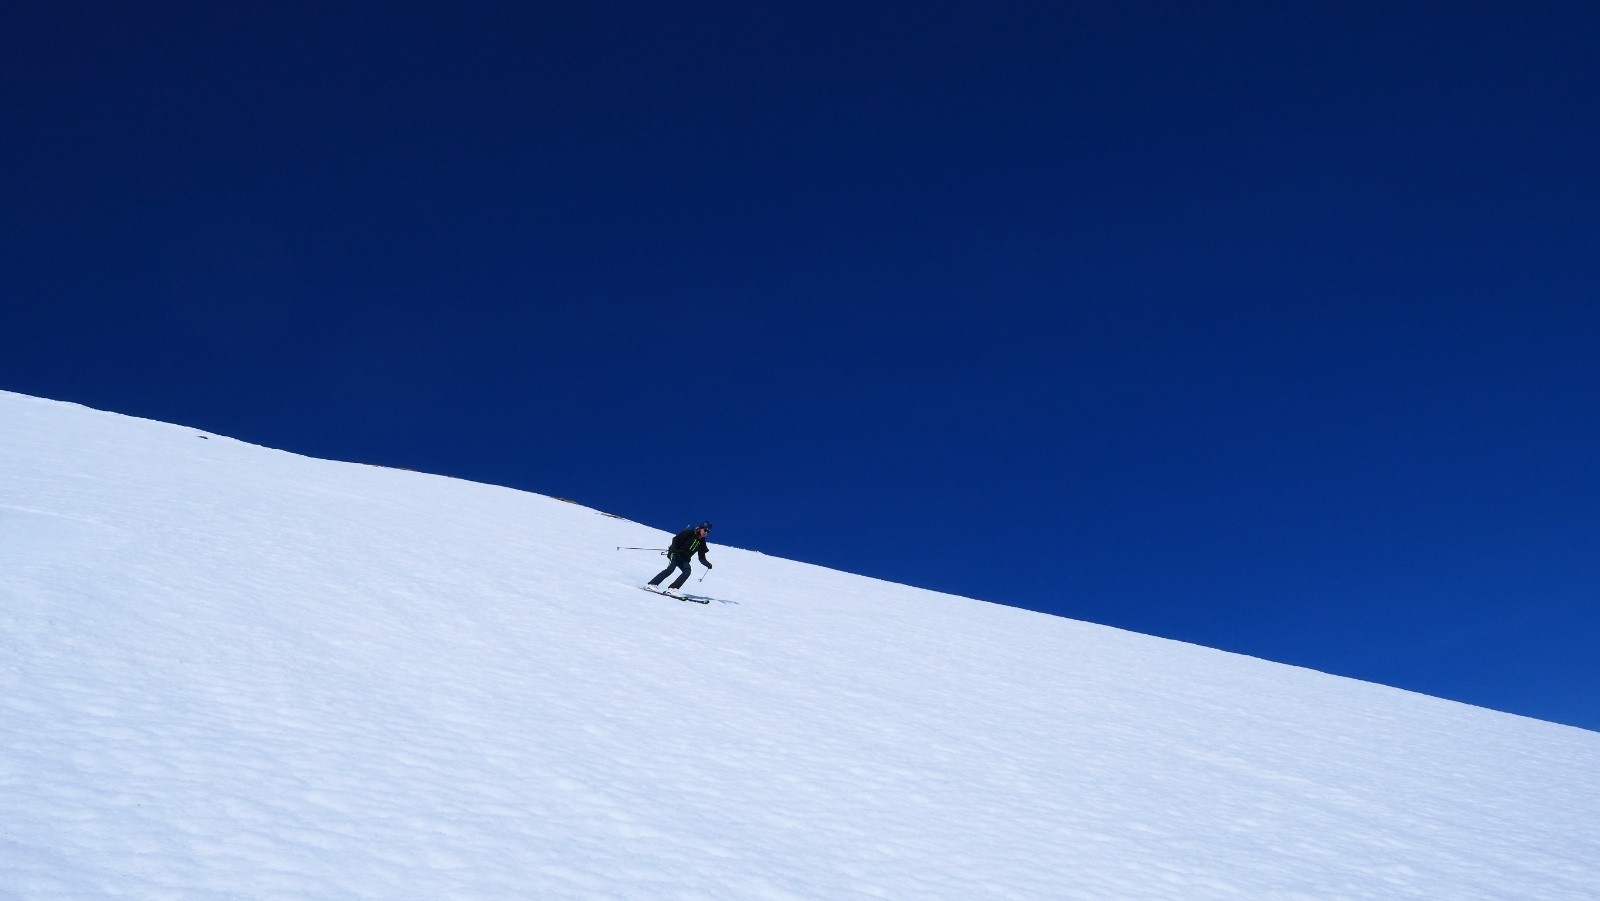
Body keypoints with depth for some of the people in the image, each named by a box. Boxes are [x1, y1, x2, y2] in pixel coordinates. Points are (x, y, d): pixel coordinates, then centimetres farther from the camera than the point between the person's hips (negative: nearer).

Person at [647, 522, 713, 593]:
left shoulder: (702, 542, 10)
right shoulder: (689, 533, -5)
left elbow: (702, 559, 14)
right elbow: (676, 539, -9)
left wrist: (709, 566, 1)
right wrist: (673, 548, -25)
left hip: (684, 559, 5)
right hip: (675, 554, -5)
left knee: (687, 571, -23)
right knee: (671, 568, -27)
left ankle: (672, 588, -25)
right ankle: (652, 584, -24)